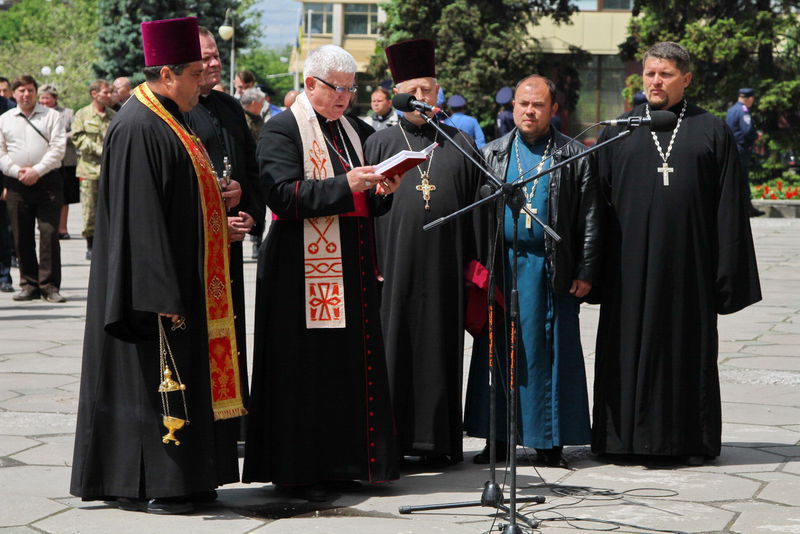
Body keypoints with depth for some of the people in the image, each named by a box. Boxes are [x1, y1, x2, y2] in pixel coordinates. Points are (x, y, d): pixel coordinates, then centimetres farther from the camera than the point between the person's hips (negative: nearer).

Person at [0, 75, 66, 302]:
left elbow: (58, 148, -3)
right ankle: (29, 284, 12)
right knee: (21, 237, 4)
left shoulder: (51, 116, 7)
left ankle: (50, 285, -5)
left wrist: (37, 171, -12)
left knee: (49, 233, -8)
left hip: (47, 181, -2)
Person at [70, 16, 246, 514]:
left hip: (184, 282, 10)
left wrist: (217, 198, 6)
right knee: (151, 376, -4)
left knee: (184, 375, 13)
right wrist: (162, 297, -24)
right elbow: (140, 216, -22)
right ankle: (142, 486, 4)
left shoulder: (166, 121, 14)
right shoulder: (138, 128, -17)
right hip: (158, 286, -10)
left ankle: (182, 477, 20)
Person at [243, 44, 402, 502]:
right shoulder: (282, 130, -6)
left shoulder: (347, 131, 19)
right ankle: (297, 470, 2)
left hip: (349, 271, 8)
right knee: (305, 372, -5)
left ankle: (340, 462, 17)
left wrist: (382, 192, 0)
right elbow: (283, 194, -18)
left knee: (350, 368, 8)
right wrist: (345, 185, -24)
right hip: (303, 272, -8)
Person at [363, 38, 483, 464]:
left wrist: (473, 265, 6)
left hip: (443, 269, 2)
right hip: (394, 266, -1)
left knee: (440, 349, 4)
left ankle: (437, 439, 11)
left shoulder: (458, 146, 13)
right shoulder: (379, 144, 7)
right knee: (393, 349, -1)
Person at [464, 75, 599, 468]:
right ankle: (497, 437, 10)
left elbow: (589, 219, 2)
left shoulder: (574, 156, 5)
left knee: (549, 353, 0)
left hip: (550, 269, -2)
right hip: (501, 266, 2)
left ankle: (549, 442, 7)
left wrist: (584, 272, -4)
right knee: (497, 350, 3)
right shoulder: (492, 154, 11)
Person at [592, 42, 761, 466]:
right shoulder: (617, 133, 10)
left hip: (688, 267, -1)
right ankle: (628, 437, 11)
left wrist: (727, 272, -3)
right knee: (631, 348, 3)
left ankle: (689, 442, 12)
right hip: (630, 267, 1)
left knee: (688, 349, 4)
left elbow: (730, 208, 3)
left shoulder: (711, 132, 6)